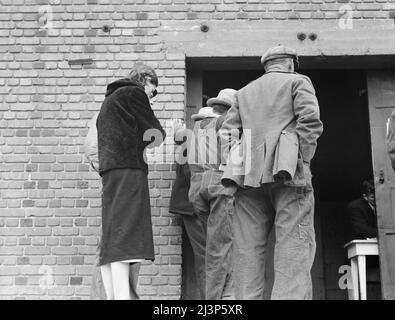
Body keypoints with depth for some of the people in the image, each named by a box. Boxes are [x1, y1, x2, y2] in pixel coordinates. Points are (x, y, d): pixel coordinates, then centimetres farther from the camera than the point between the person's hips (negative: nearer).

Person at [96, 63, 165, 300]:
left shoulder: (110, 99, 29)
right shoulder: (133, 93, 1)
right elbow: (155, 135, -2)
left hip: (111, 169, 9)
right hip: (129, 169, -9)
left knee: (112, 241, 2)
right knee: (125, 238, -18)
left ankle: (112, 296, -1)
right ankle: (122, 295, -25)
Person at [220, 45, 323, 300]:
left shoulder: (245, 92, 25)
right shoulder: (298, 81, 11)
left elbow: (228, 130, 14)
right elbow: (310, 121, -6)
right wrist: (303, 159, -3)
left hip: (249, 174, 5)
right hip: (287, 173, -4)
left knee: (249, 248, 4)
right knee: (294, 248, -8)